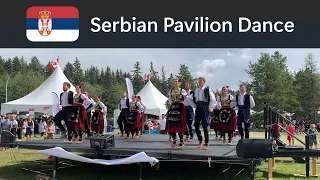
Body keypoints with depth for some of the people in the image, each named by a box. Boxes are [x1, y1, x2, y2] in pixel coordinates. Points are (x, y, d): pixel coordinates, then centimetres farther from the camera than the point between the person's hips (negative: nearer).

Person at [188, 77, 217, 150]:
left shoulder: (207, 90, -3)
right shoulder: (195, 91, 11)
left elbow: (213, 100, -5)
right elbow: (190, 99, 21)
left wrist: (211, 108, -5)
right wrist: (195, 105, 10)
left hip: (205, 108, -5)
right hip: (198, 108, 5)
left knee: (205, 125, -5)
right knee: (196, 125, 3)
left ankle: (206, 143, 4)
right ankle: (200, 141, 21)